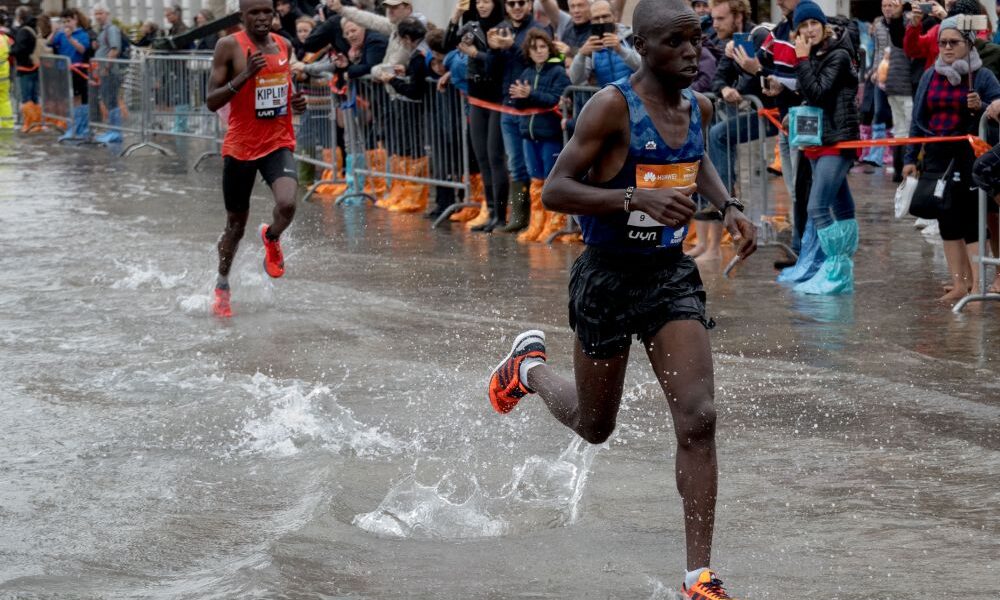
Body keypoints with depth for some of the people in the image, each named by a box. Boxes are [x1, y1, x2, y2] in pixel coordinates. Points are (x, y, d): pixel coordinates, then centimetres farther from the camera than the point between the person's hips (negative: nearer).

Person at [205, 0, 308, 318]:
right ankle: (222, 285, 34)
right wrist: (245, 75, -23)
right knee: (236, 223, 10)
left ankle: (271, 238, 12)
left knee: (287, 204, -24)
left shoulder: (284, 46, 6)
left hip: (279, 144, 2)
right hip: (241, 146, -2)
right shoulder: (229, 47, -9)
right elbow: (211, 102, -12)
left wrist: (295, 101, 3)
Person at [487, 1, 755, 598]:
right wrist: (639, 198, -32)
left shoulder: (699, 106, 2)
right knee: (594, 426, 16)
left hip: (673, 273, 4)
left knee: (698, 419, -12)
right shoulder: (613, 106, -18)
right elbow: (554, 191, -21)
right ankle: (530, 364, 50)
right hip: (609, 277, -4)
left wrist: (728, 205, 7)